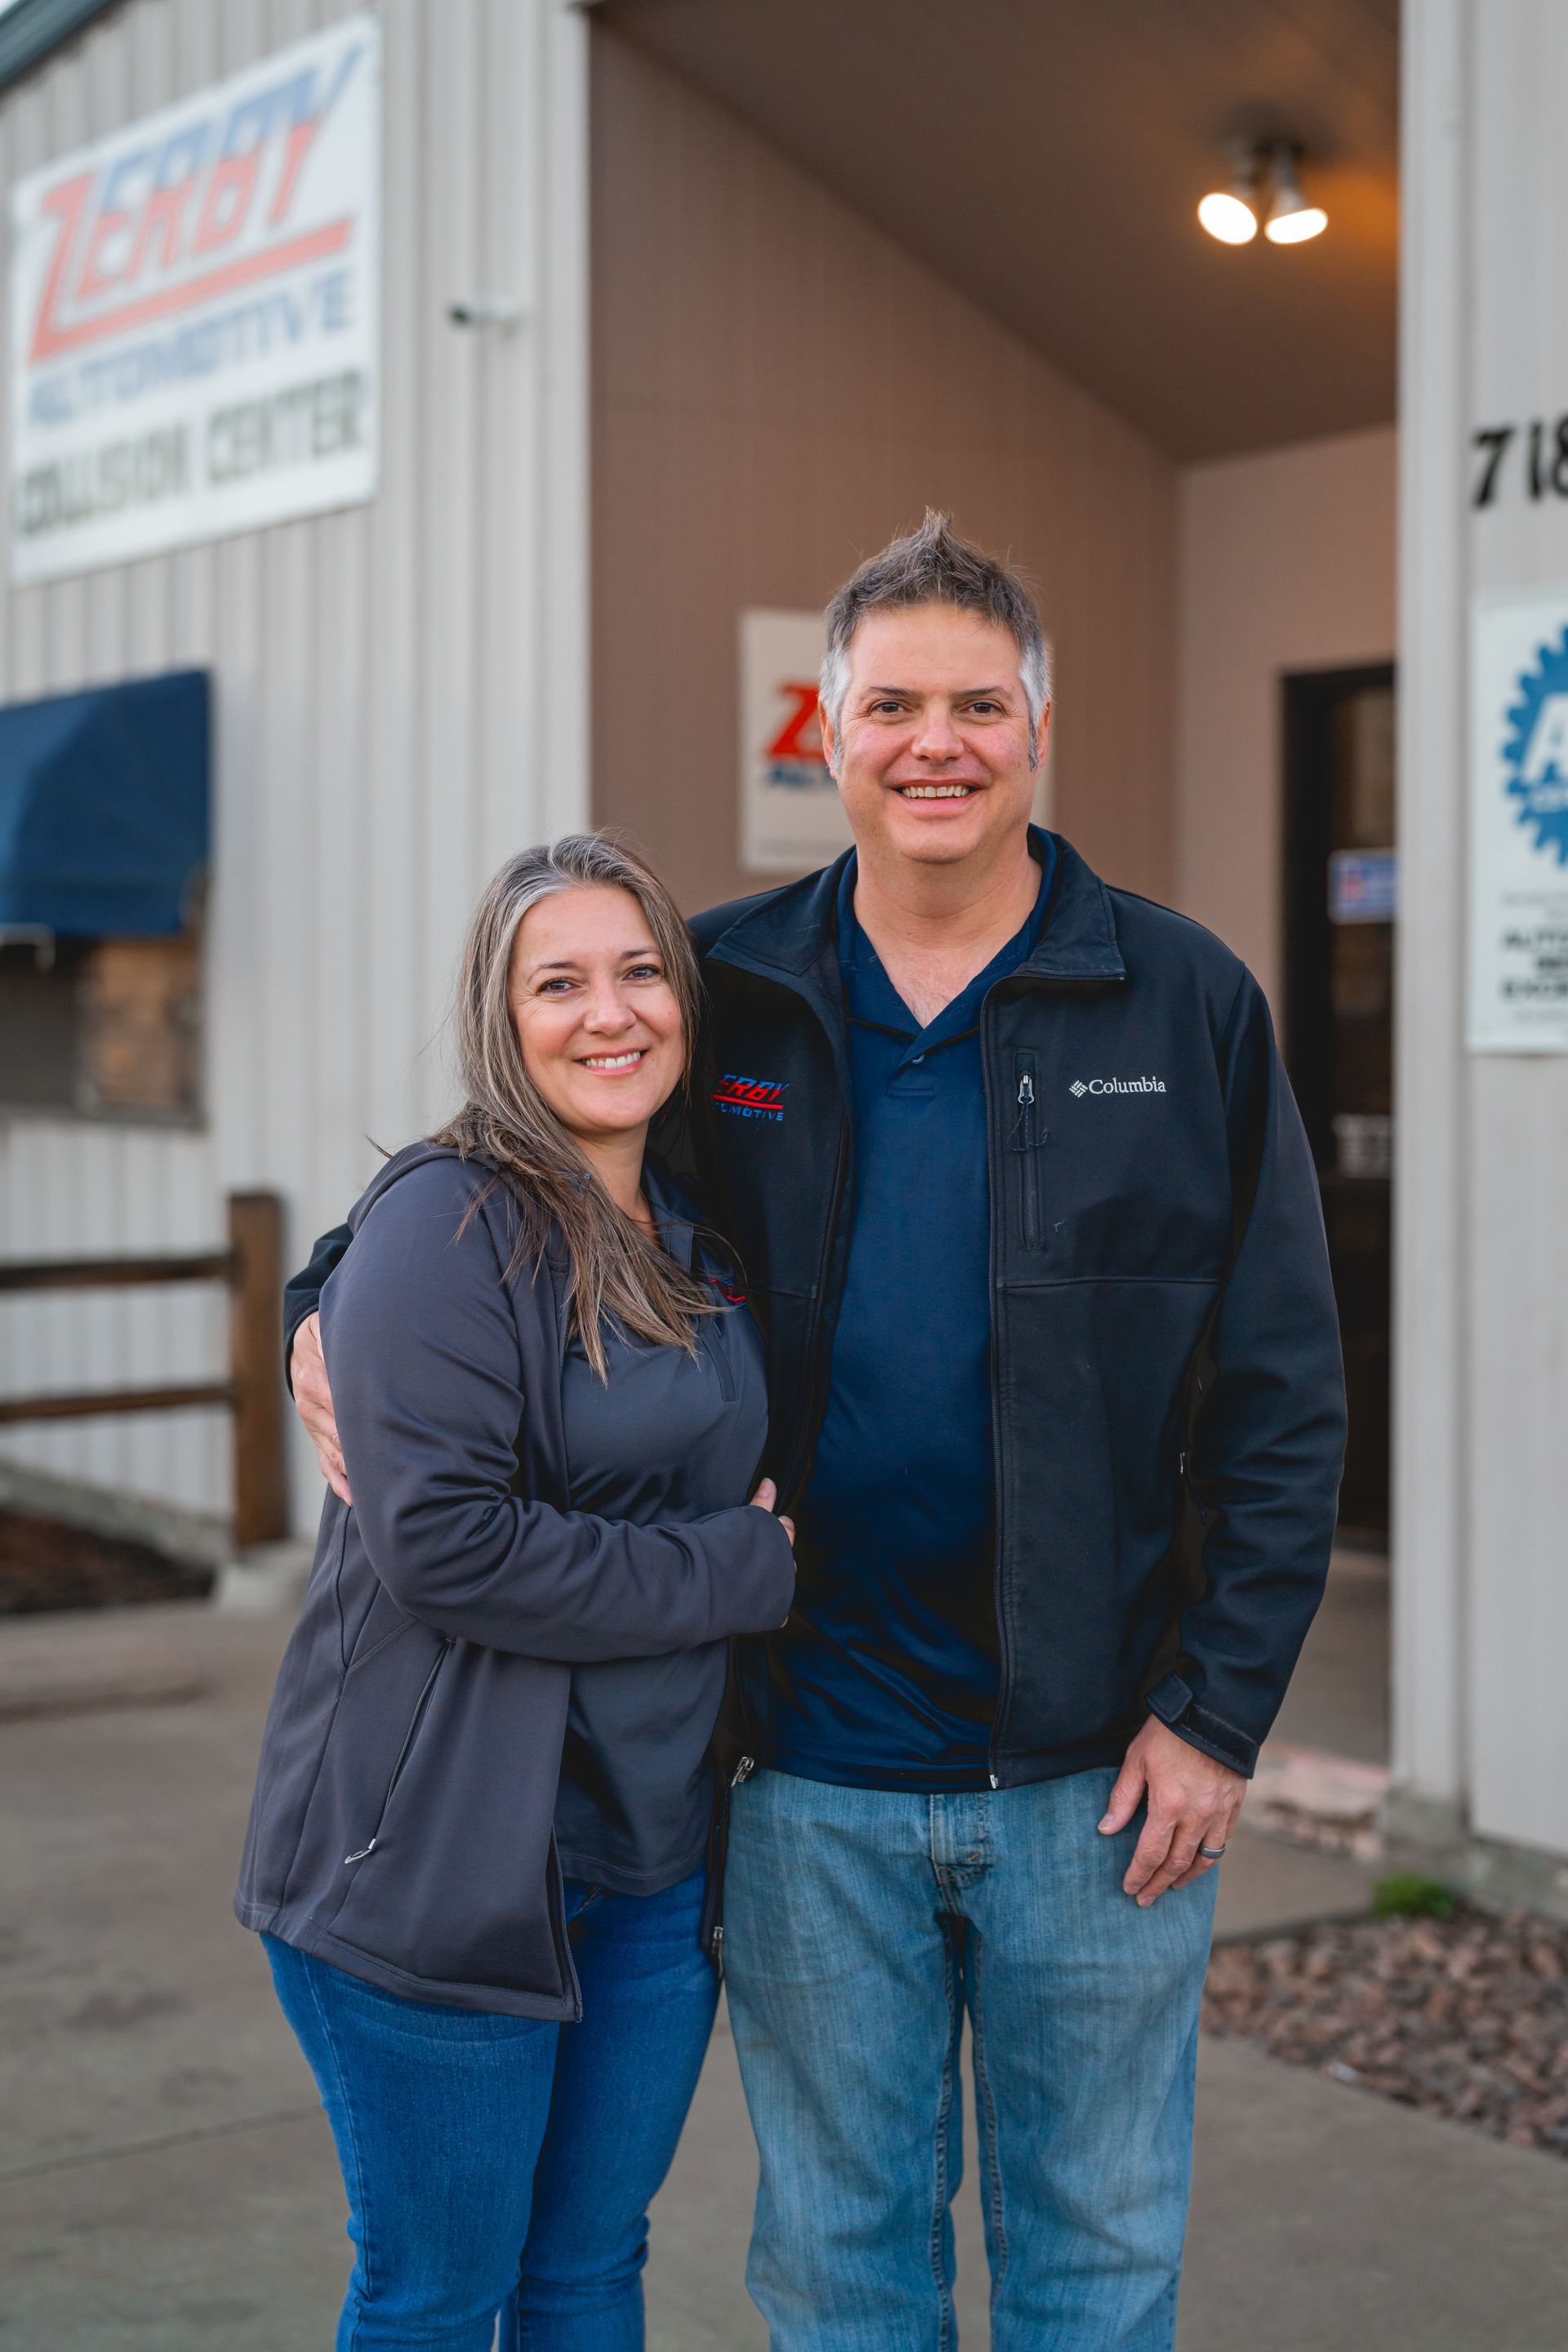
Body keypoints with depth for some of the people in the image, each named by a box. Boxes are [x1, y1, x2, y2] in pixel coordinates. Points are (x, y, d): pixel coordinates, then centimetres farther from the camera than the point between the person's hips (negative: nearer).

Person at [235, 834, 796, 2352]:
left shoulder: (696, 1234, 9)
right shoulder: (449, 1224, -15)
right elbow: (447, 1543, -23)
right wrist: (748, 1572, -16)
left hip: (656, 1848, 7)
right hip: (445, 1857, -7)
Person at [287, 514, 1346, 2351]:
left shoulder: (1183, 1004, -2)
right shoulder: (728, 995, 1)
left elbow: (1281, 1396, -2)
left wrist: (1216, 1709, -7)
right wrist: (337, 1298, -4)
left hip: (1095, 1769, -1)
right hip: (812, 1781, 1)